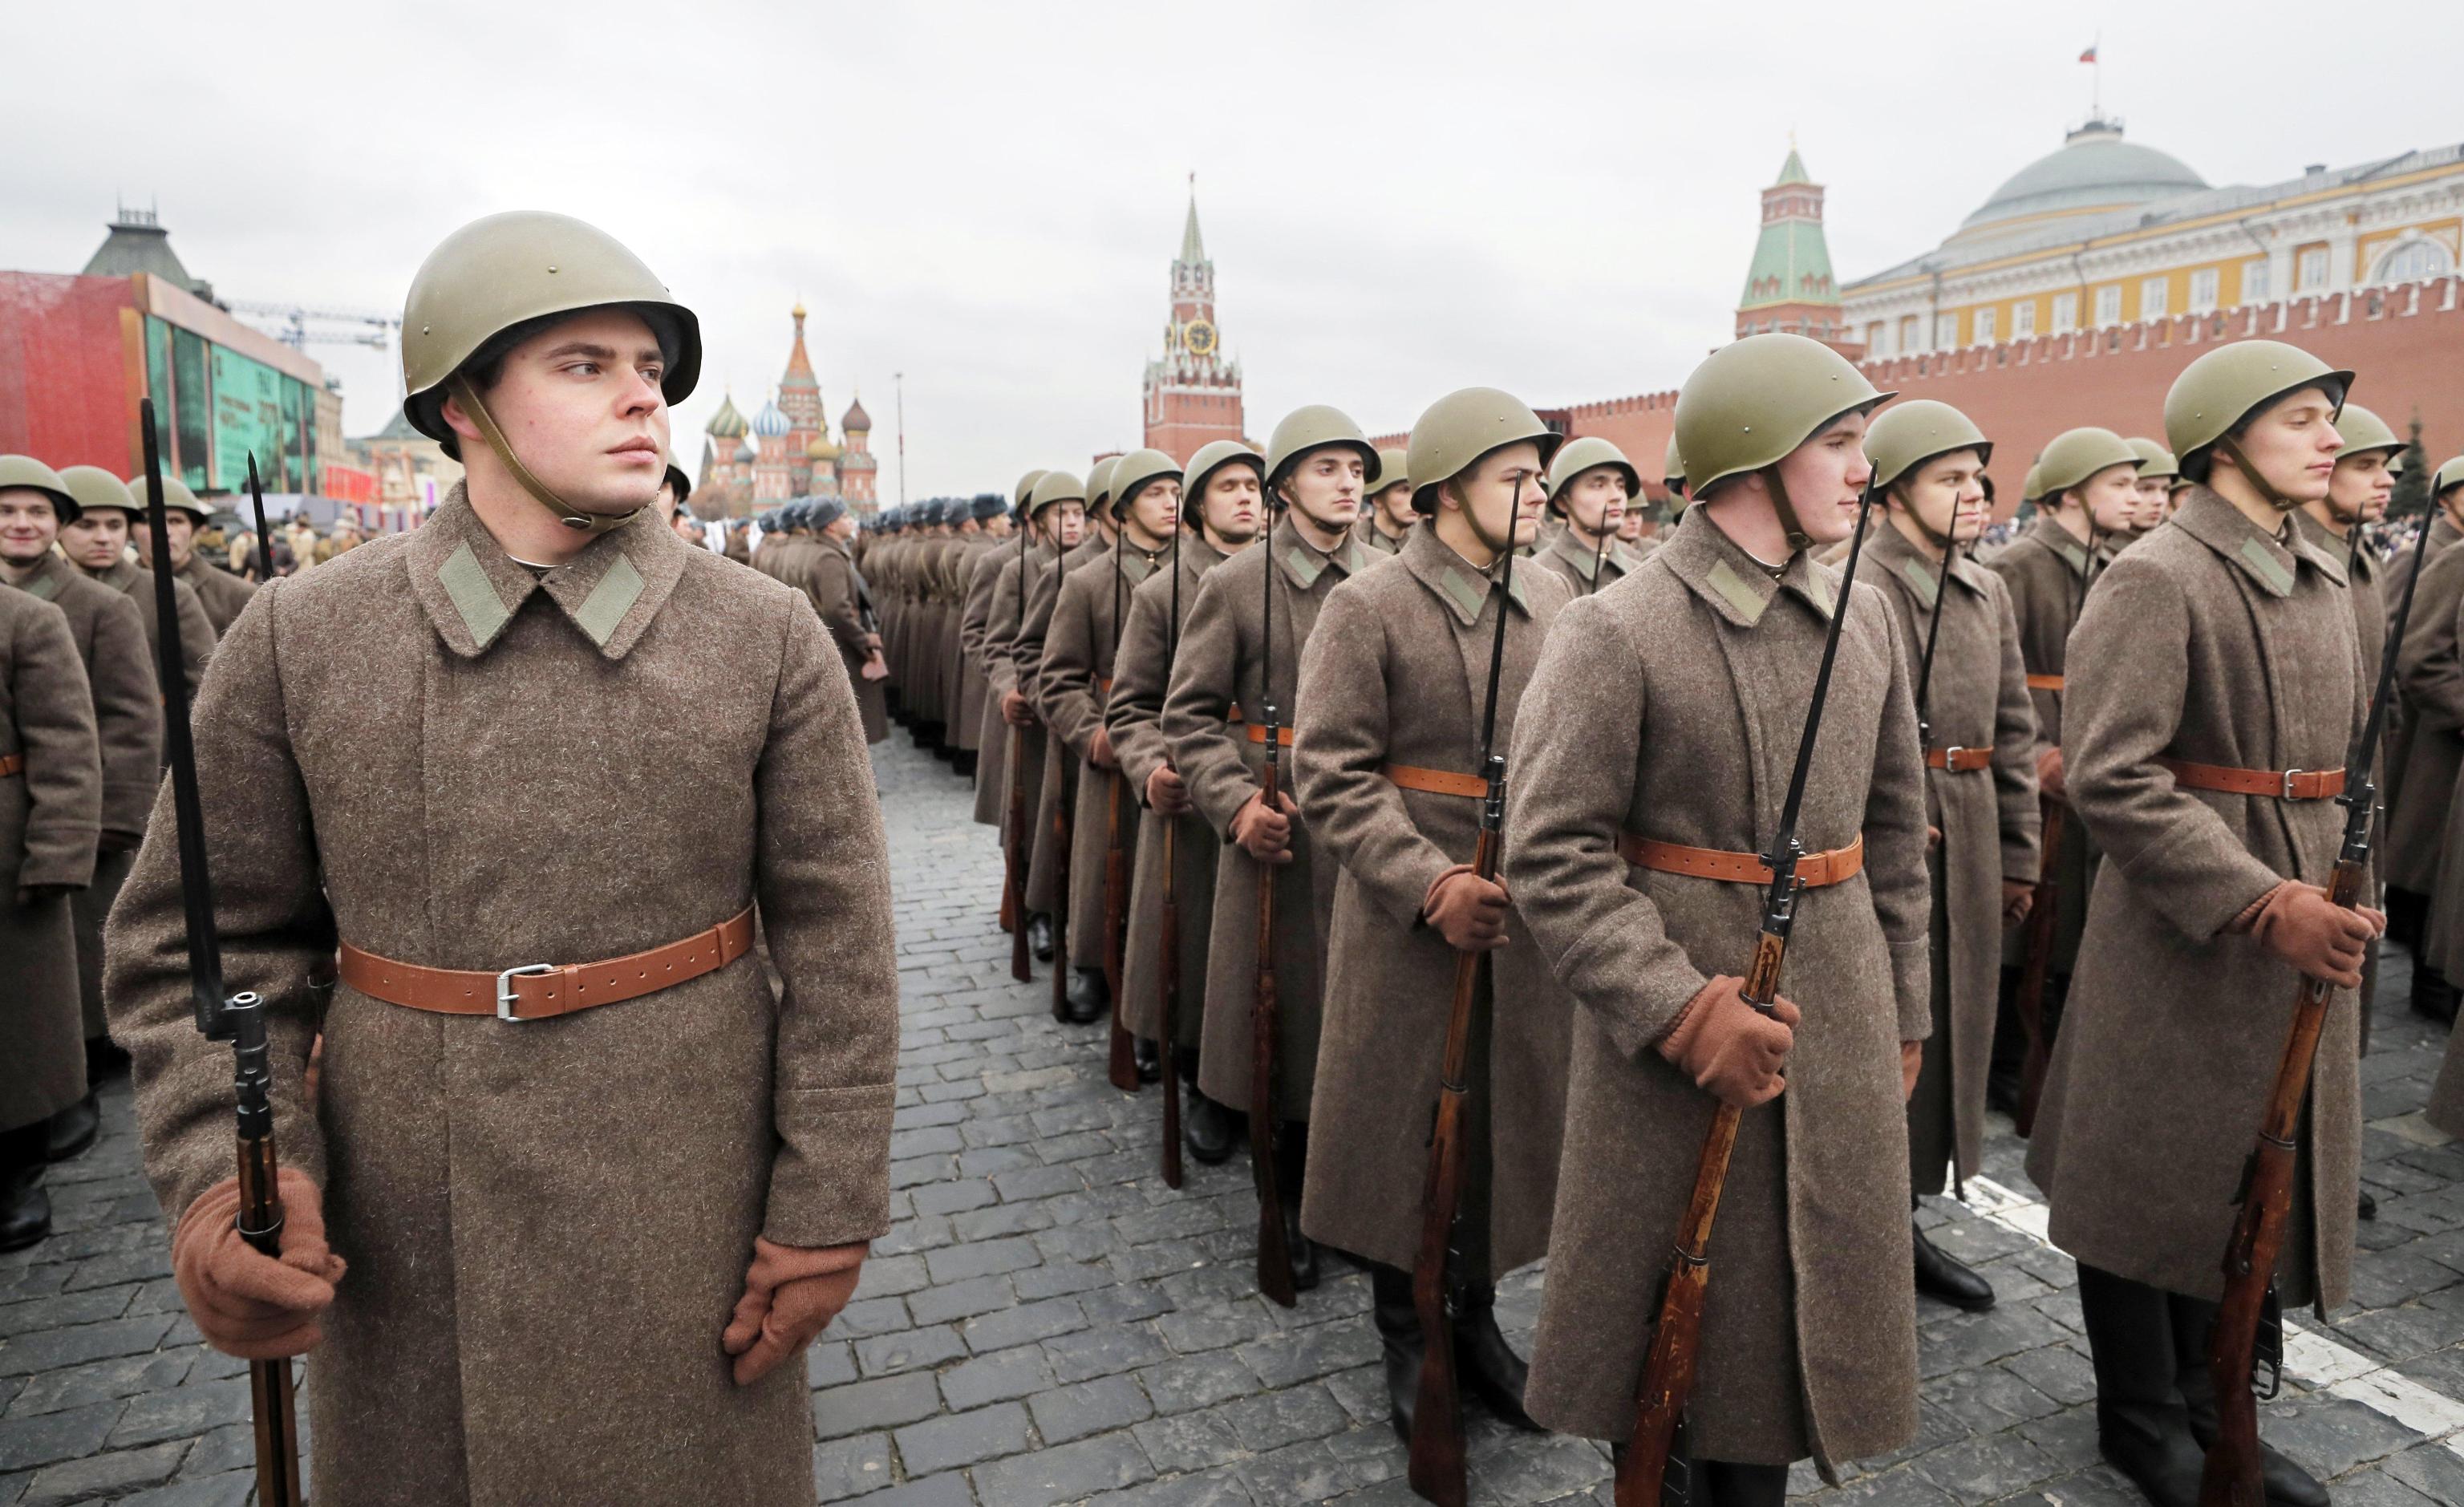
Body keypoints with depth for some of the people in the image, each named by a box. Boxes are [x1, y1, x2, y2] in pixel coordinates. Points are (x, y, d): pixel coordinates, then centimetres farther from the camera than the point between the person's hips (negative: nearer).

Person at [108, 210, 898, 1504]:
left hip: (687, 1218, -1)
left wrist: (827, 1209, -7)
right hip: (398, 1234, 2)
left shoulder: (772, 640, -7)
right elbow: (205, 936, 3)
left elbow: (837, 946, -7)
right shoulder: (300, 639, -3)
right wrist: (219, 1171, -12)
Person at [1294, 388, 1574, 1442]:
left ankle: (1476, 1315, 36)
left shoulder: (1557, 602, 7)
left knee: (1512, 1117, 14)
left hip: (1533, 921, 5)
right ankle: (1404, 1335, 31)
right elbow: (1331, 775, -13)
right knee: (1406, 1125, 9)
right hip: (1406, 923, -4)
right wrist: (1432, 884, -21)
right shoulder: (1367, 607, -9)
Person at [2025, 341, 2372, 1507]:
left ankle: (2202, 1395, 36)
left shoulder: (2322, 579, 11)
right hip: (2181, 932, -8)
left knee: (2257, 1174, 17)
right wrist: (2260, 903, -25)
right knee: (2157, 1179, 6)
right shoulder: (2154, 580, -15)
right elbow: (2112, 777, -23)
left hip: (2306, 922, 8)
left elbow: (2345, 746, 22)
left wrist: (2345, 884, 11)